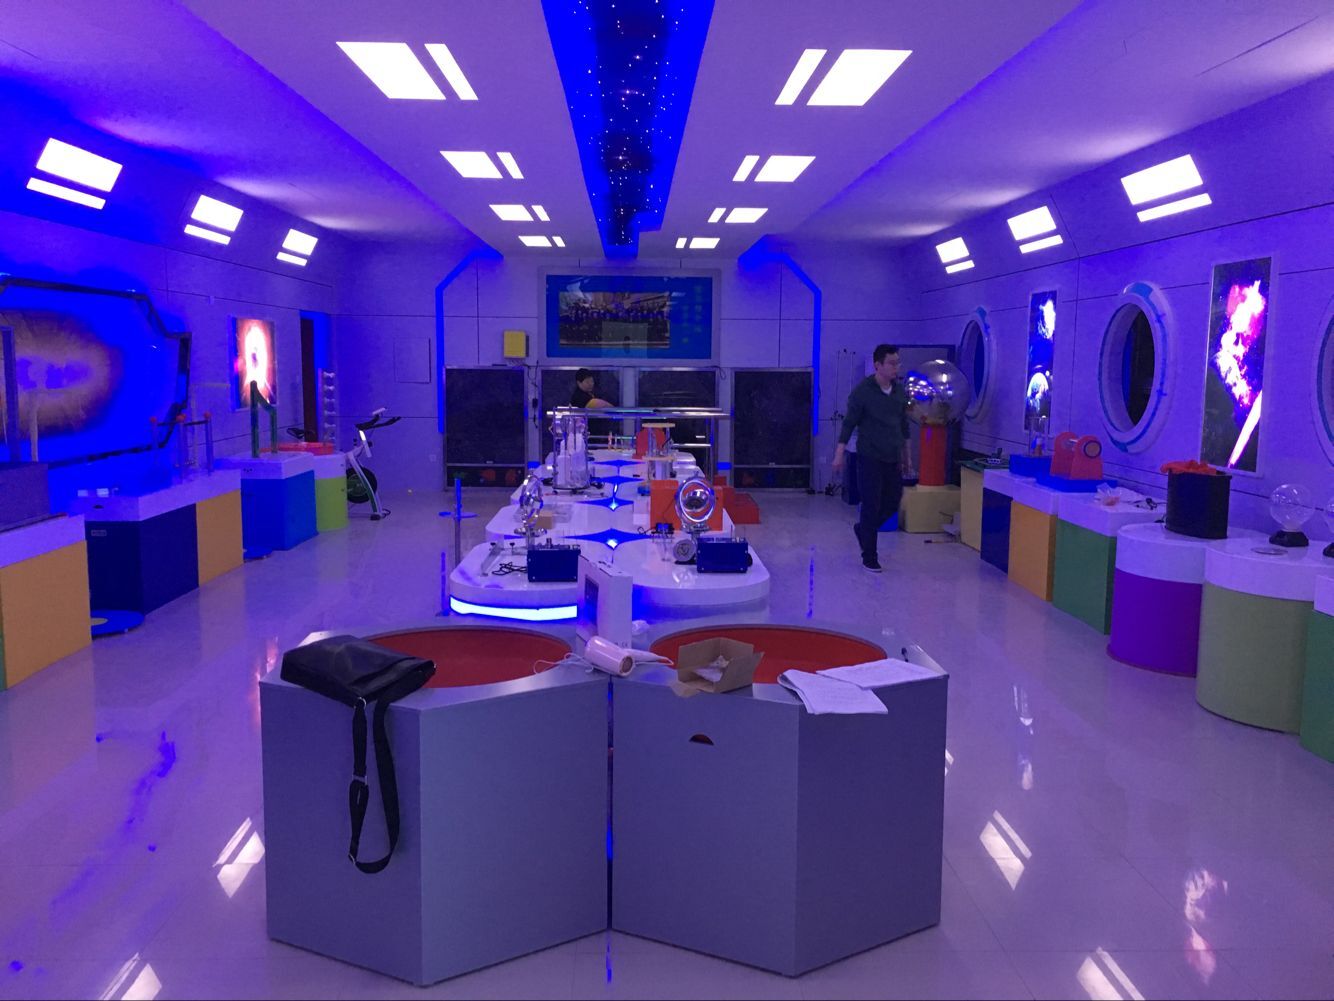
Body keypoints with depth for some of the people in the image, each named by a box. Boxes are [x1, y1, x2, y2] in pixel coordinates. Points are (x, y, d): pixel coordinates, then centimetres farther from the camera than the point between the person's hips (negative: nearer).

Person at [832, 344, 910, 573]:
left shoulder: (900, 391, 7)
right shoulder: (862, 391, -11)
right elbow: (849, 423, -9)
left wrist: (905, 452, 20)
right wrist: (839, 455, -11)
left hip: (893, 459, 6)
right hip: (870, 458, -6)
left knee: (892, 502, 10)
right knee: (871, 506, -2)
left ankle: (863, 528, 36)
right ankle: (869, 556, 9)